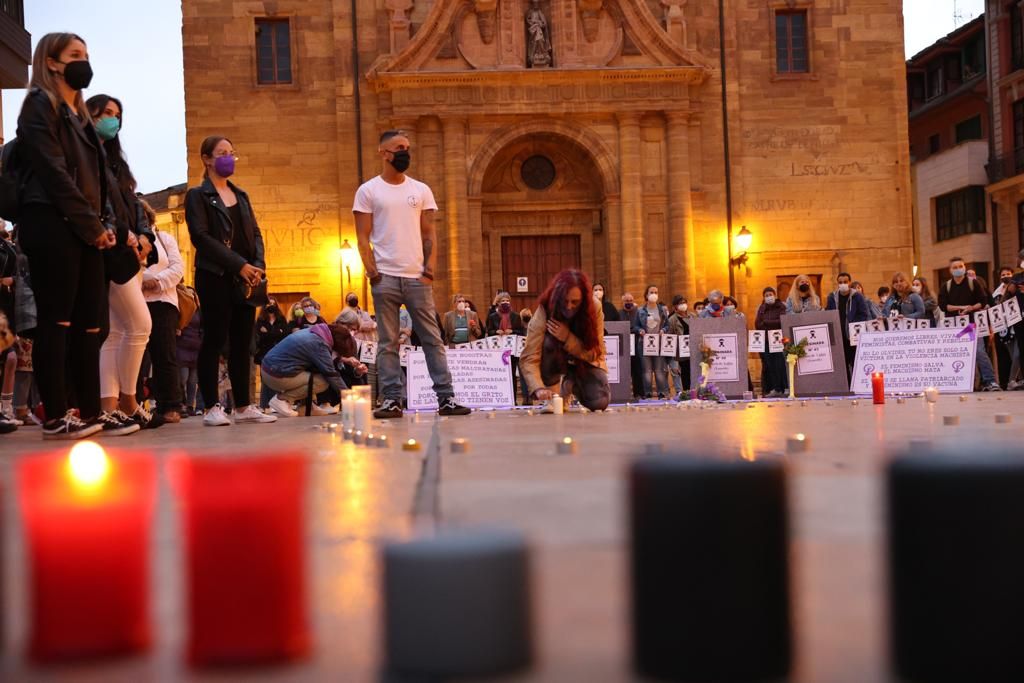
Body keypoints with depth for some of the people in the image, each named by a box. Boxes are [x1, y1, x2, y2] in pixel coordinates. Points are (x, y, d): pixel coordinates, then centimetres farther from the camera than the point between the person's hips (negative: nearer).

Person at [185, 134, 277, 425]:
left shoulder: (241, 195, 19)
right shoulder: (198, 195, 0)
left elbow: (255, 234, 16)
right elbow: (201, 237, -10)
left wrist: (258, 265, -4)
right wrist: (239, 265, -16)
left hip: (246, 279, 6)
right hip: (215, 277, -6)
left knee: (242, 343, 5)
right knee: (215, 340, -5)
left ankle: (243, 407, 9)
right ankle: (212, 408, -1)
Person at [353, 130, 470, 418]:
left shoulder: (421, 190, 13)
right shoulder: (368, 191, 5)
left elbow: (429, 234, 10)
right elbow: (363, 236, 2)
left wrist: (430, 267, -3)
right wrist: (371, 270, -9)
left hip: (418, 276, 2)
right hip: (385, 277, -2)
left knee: (432, 338, 0)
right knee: (388, 342, 1)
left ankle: (445, 398, 1)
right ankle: (392, 400, 5)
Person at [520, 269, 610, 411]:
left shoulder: (594, 309, -23)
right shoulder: (544, 313, -28)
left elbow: (596, 353, -20)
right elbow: (529, 358, -33)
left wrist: (567, 338, -36)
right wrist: (539, 388, -52)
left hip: (585, 363, 2)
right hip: (555, 366, -1)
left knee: (599, 402, -24)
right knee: (549, 340, -34)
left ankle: (573, 386, 10)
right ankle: (553, 393, -15)